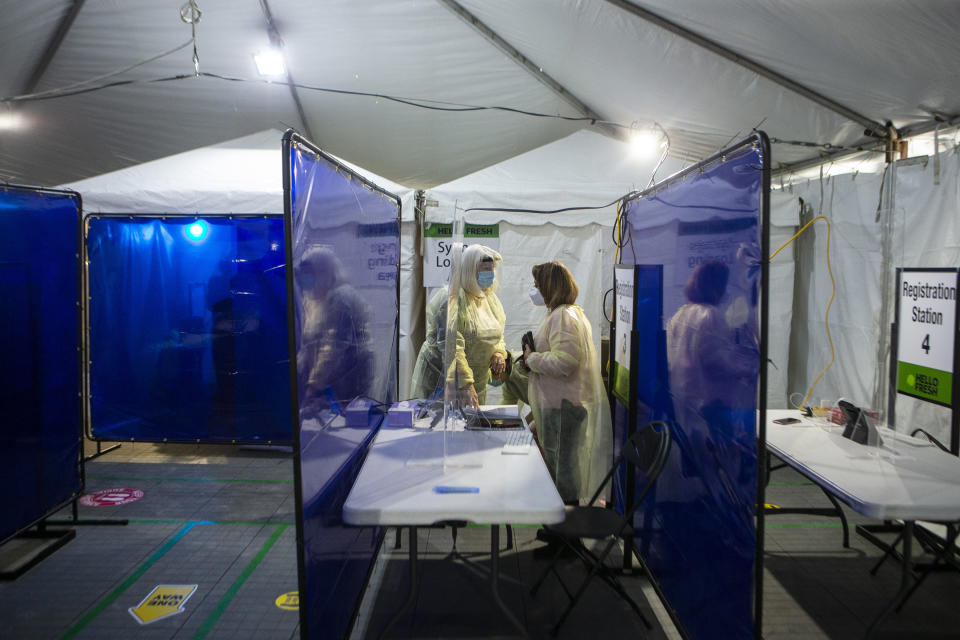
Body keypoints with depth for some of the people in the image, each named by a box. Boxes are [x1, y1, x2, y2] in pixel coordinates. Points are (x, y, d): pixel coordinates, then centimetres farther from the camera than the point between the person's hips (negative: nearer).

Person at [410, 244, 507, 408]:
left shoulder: (489, 297, 8)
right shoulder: (453, 298, -19)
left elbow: (496, 333, 21)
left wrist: (499, 352, -2)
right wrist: (465, 385, -31)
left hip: (478, 381, 8)